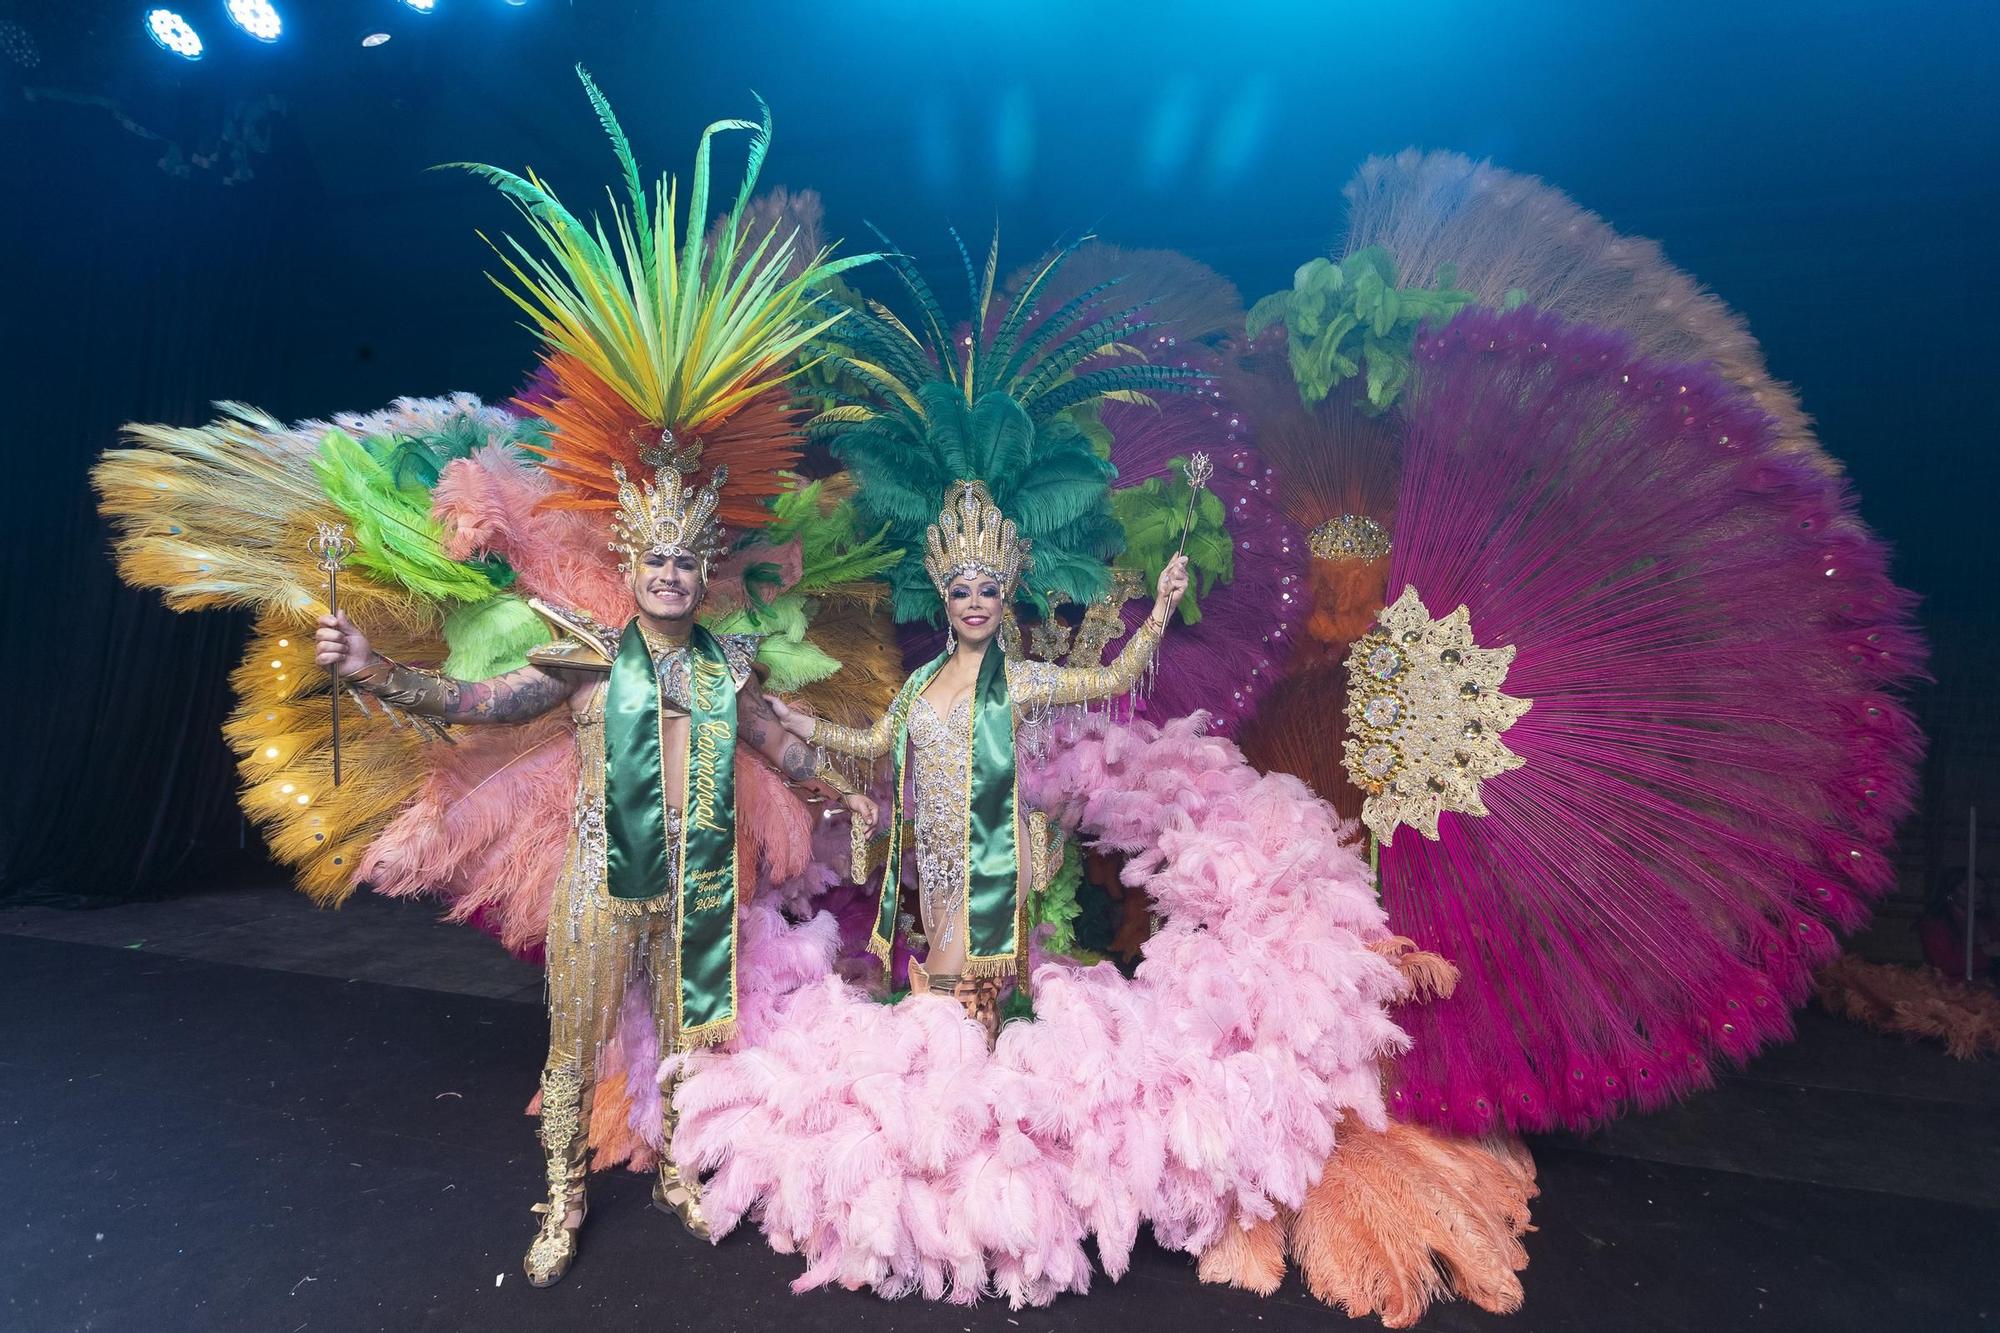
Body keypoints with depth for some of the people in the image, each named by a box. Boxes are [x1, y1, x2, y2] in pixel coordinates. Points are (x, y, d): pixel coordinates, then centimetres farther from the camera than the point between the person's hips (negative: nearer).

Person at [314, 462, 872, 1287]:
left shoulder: (726, 664, 3)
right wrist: (373, 670, -28)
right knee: (576, 1045, 11)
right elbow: (475, 700, -14)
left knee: (690, 1038, 17)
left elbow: (774, 741, 17)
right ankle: (563, 1205, 35)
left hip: (699, 881, 3)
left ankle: (679, 1179, 41)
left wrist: (837, 790, 23)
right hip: (606, 880, -2)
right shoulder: (592, 659, -6)